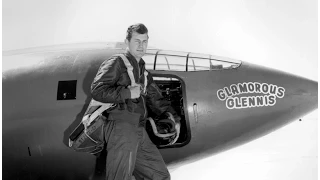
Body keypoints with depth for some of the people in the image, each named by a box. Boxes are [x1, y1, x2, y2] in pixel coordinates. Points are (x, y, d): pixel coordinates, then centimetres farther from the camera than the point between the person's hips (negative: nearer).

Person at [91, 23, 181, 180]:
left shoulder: (142, 71, 24)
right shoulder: (117, 63, -1)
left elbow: (156, 99, 23)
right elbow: (97, 90, -13)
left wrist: (174, 119, 10)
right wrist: (128, 93, -14)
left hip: (139, 132, 8)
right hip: (121, 130, -8)